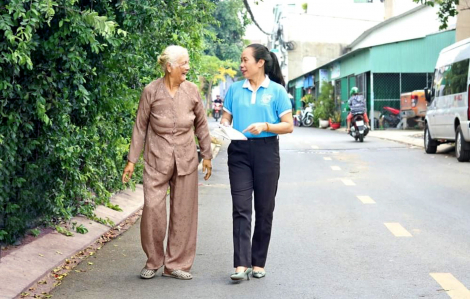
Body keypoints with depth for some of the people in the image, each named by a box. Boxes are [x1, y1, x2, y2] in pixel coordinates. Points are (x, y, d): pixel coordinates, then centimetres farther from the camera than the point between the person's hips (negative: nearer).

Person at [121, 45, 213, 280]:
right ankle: (153, 261, 12)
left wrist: (207, 155, 11)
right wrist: (132, 160, -1)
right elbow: (140, 127, 0)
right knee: (152, 208, -8)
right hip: (157, 159, -2)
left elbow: (201, 125, 11)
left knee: (183, 212, 4)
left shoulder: (192, 91, 1)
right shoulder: (151, 91, -6)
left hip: (186, 159, 3)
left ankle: (176, 264, 16)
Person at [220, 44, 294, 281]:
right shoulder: (235, 89, 9)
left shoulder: (276, 90, 1)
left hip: (266, 152, -1)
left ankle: (258, 263, 15)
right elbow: (225, 118, 15)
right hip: (239, 151, 2)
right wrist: (224, 128, -8)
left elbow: (288, 126, -1)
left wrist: (265, 126, -17)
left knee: (264, 210, 5)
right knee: (241, 209, -6)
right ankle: (241, 265, -9)